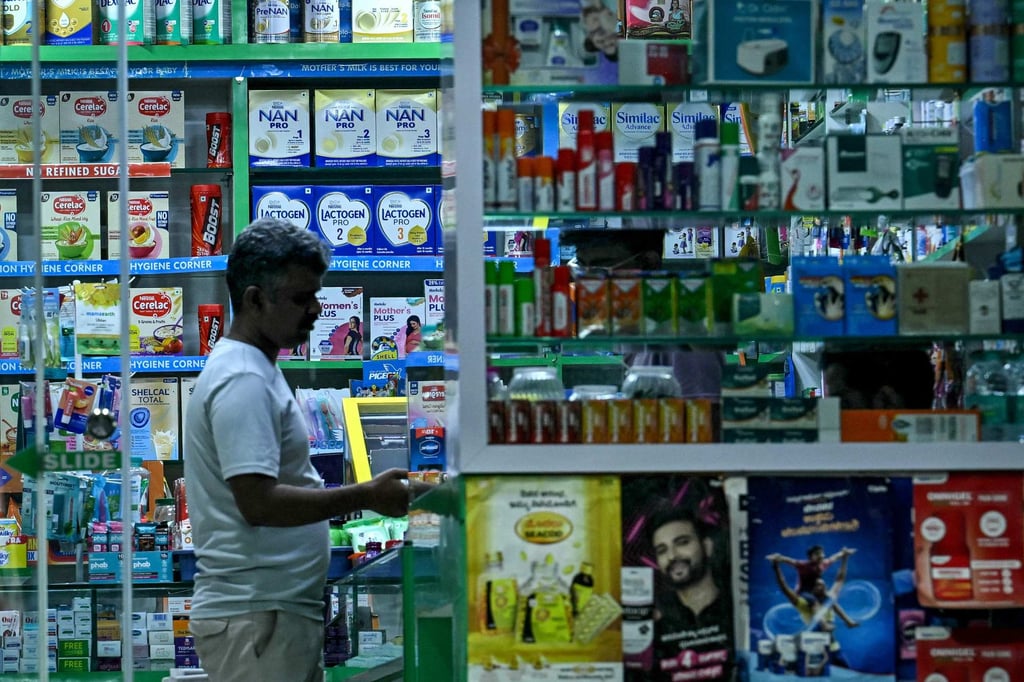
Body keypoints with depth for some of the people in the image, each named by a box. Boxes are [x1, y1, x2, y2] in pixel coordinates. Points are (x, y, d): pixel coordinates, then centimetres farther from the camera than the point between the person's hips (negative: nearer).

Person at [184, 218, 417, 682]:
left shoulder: (254, 370, 16)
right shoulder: (242, 381, -16)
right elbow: (258, 502, -24)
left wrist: (346, 499, 12)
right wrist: (365, 496, -17)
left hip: (284, 609, 10)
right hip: (255, 614, -10)